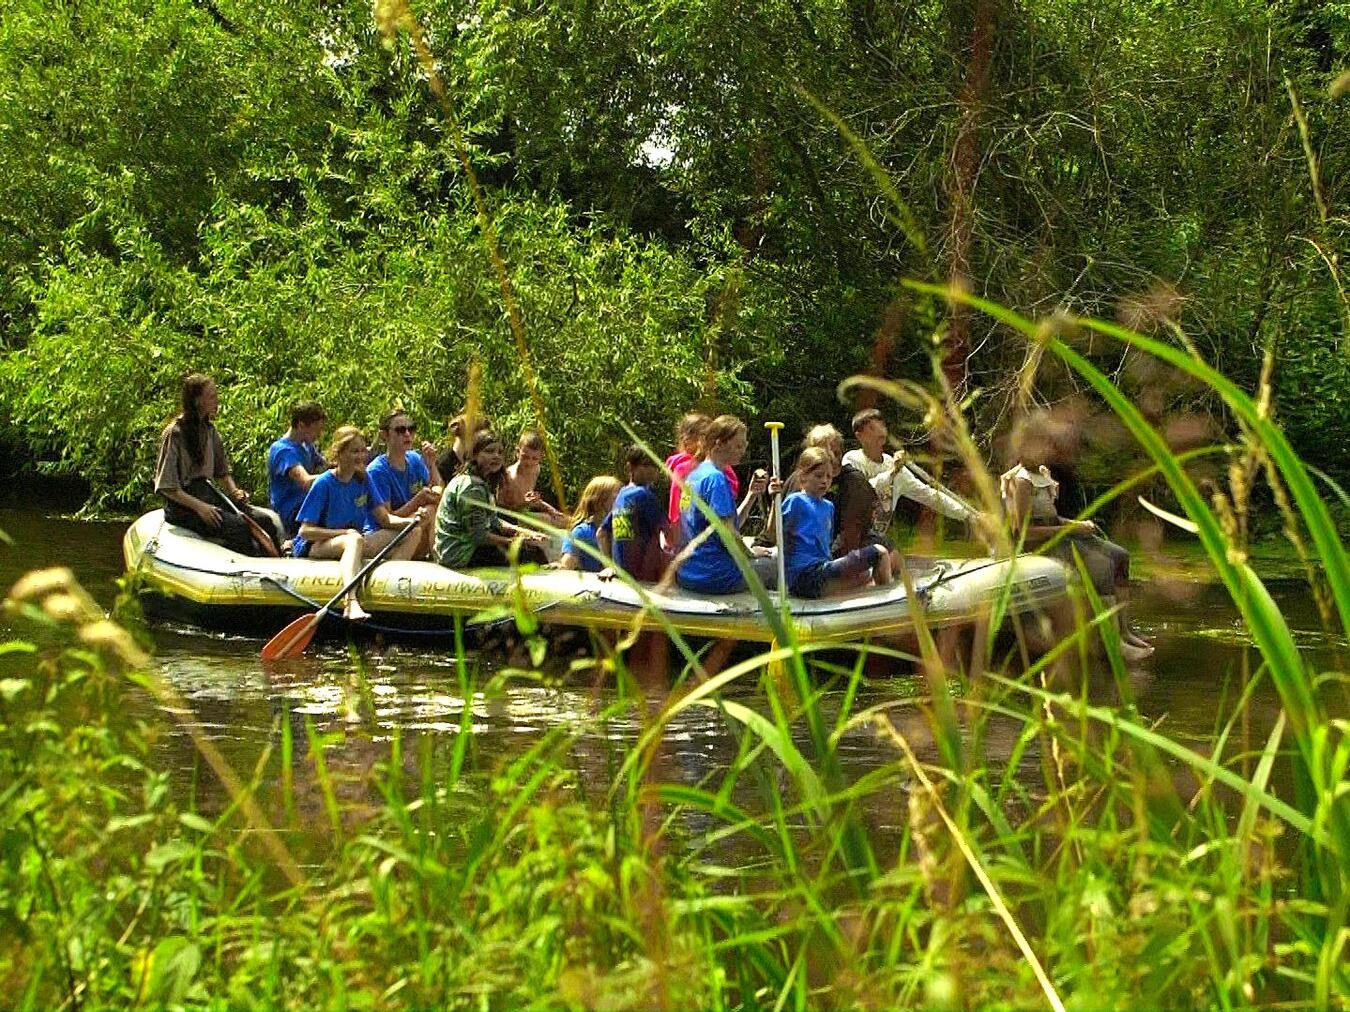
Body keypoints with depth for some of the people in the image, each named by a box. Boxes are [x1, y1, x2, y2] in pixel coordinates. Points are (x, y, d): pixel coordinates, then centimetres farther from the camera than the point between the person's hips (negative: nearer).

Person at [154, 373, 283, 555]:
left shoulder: (210, 430, 13)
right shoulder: (174, 434, -10)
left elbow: (222, 471, 22)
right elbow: (166, 487, -13)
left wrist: (234, 492, 1)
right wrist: (199, 506, -22)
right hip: (183, 505, -7)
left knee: (266, 520, -14)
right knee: (238, 527, -31)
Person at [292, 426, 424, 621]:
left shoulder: (363, 479, 5)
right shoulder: (324, 483, -13)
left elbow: (384, 518, 1)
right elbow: (305, 531, -16)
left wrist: (410, 521, -19)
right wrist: (345, 532, -24)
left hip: (355, 539, 7)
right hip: (315, 546, -7)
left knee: (411, 534, -8)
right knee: (355, 540, -40)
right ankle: (351, 603, -60)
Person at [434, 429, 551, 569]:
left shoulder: (483, 482, 10)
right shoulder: (472, 487, -22)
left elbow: (493, 521, 12)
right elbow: (478, 535, -23)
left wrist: (525, 532, 0)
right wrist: (513, 541, -17)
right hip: (458, 555, -10)